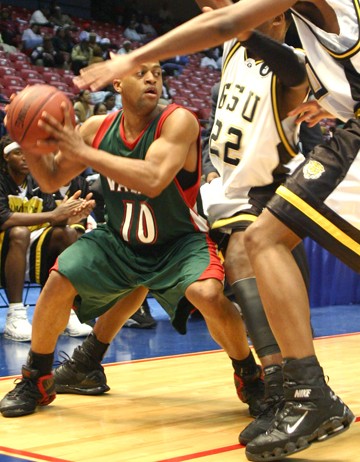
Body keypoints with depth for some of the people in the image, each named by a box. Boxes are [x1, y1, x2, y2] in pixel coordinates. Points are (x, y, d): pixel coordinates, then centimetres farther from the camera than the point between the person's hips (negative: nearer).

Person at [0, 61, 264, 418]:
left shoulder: (178, 121, -24)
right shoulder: (99, 127, -9)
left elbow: (153, 181, -41)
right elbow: (51, 180, 2)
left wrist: (81, 151, -39)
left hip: (180, 242, -4)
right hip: (119, 241, 4)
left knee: (209, 295, -31)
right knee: (59, 281, -12)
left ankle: (250, 377, -2)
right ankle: (36, 380, 11)